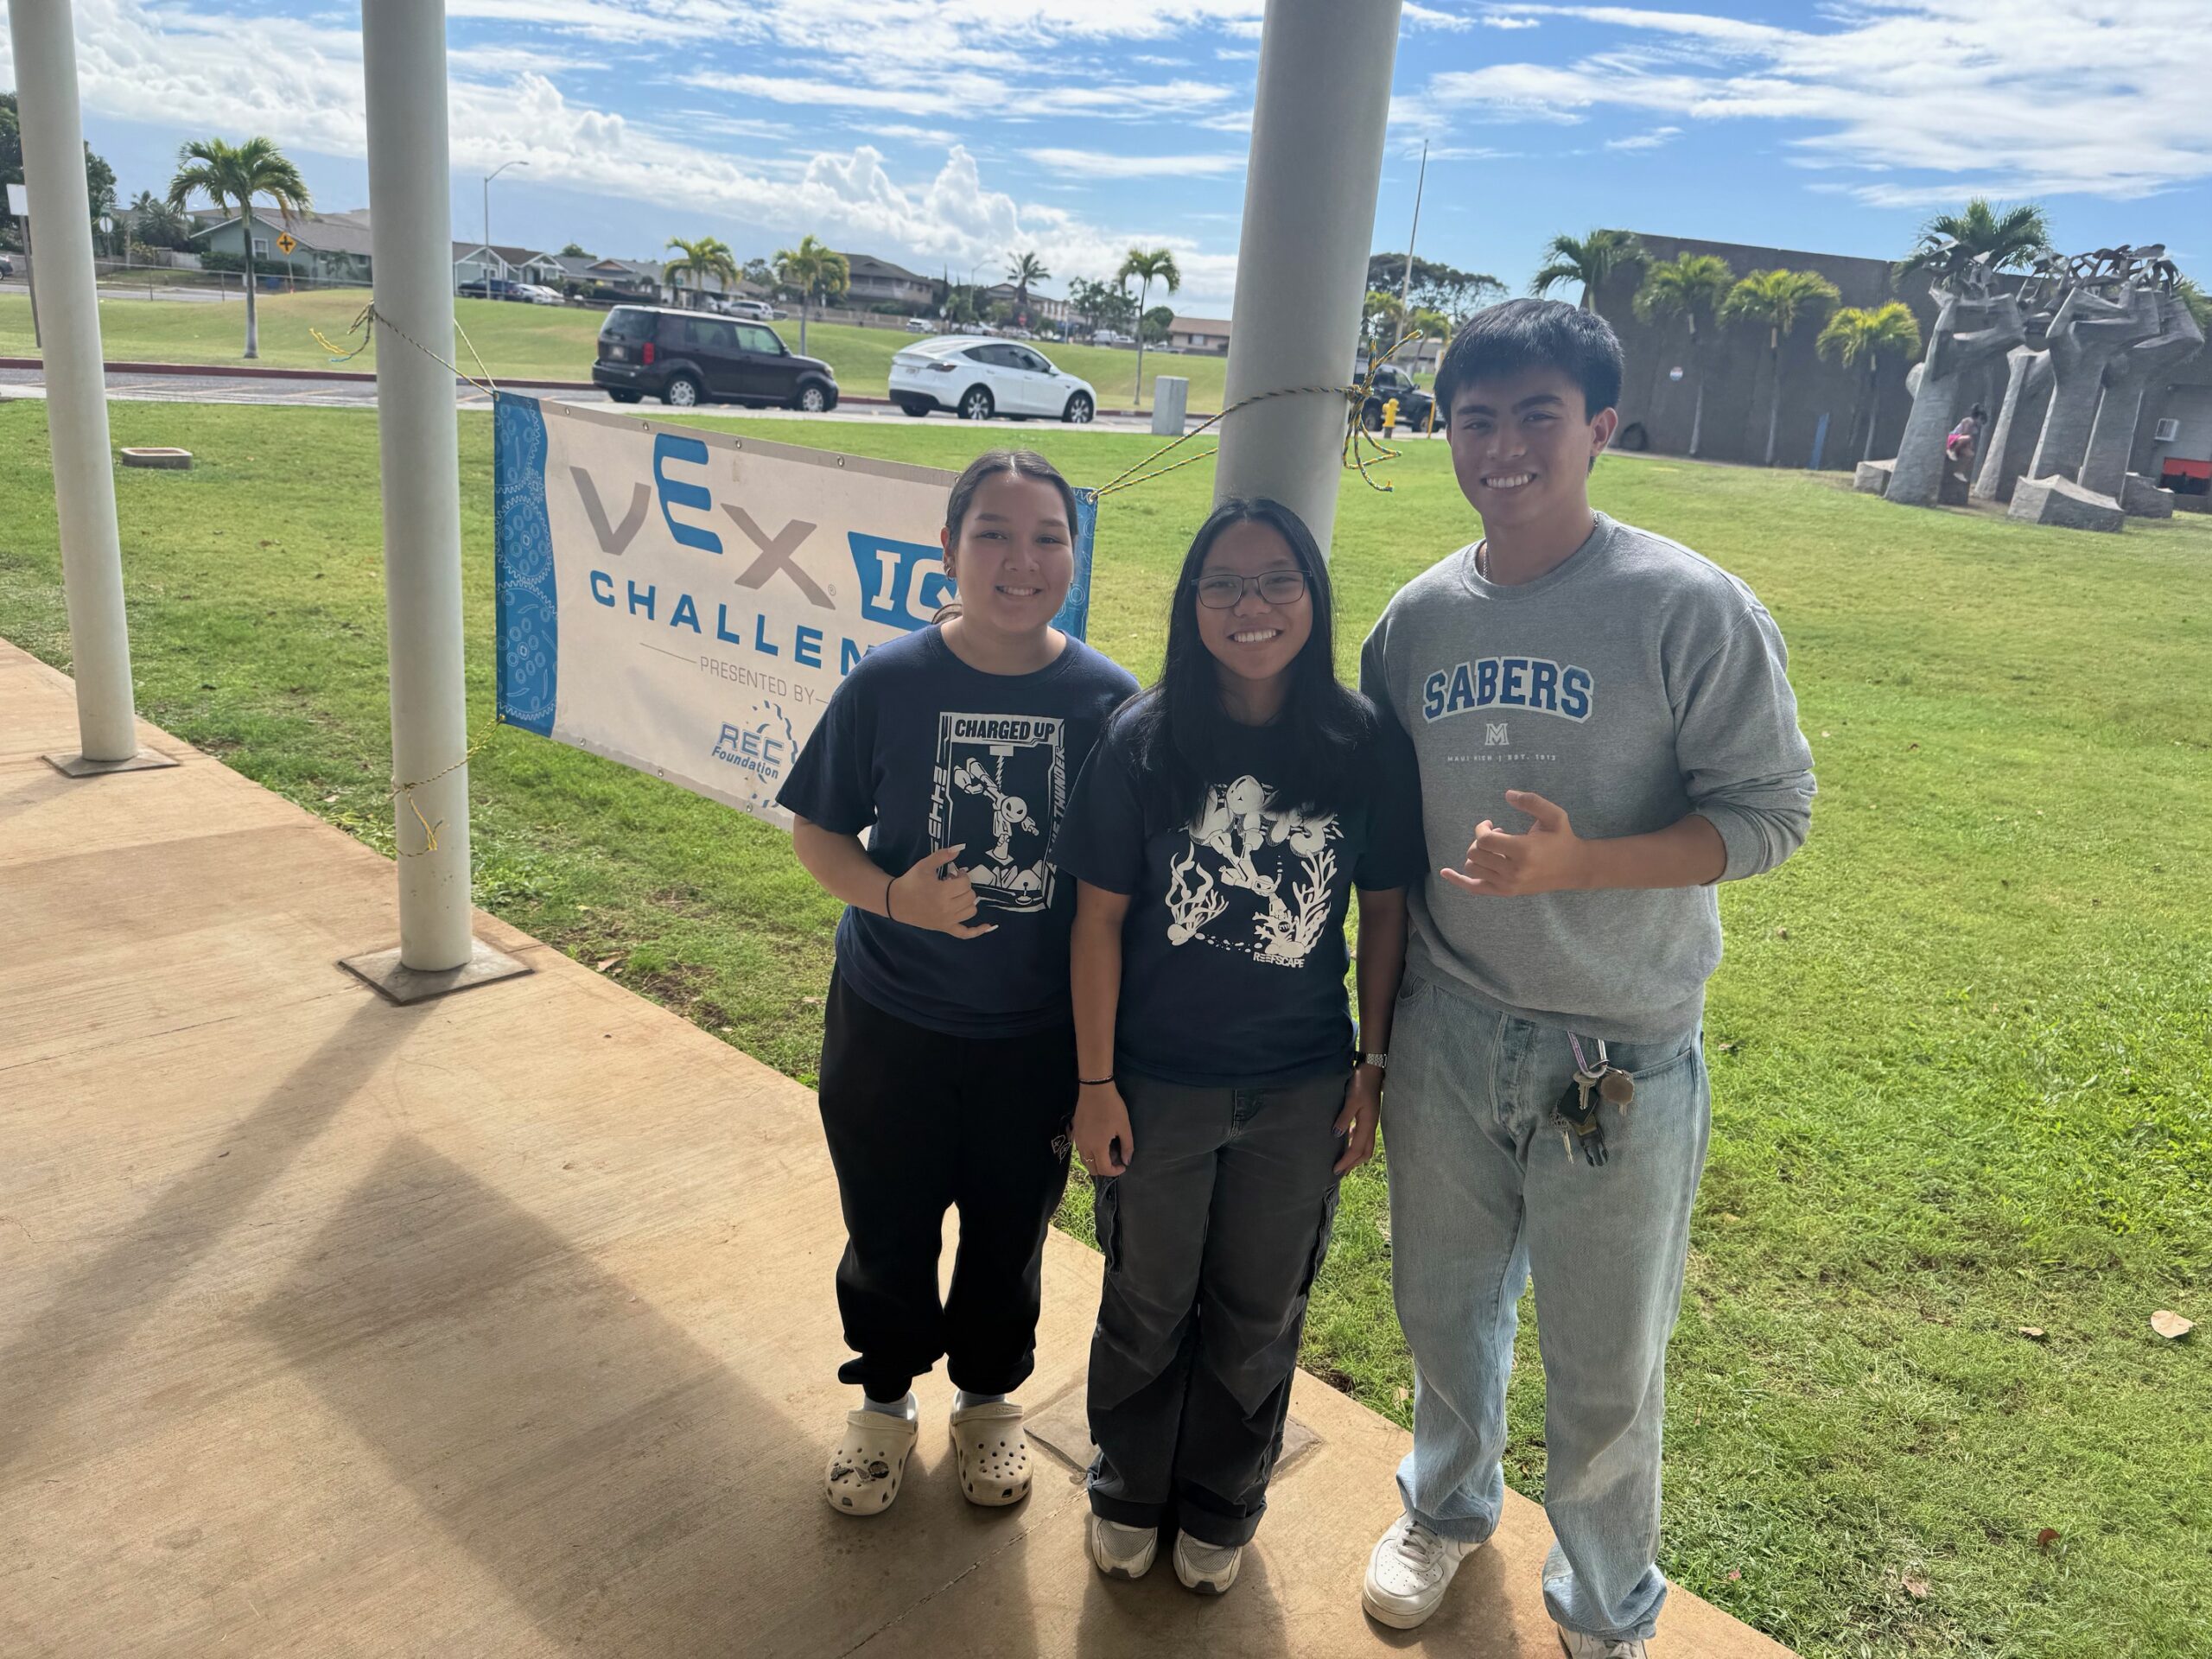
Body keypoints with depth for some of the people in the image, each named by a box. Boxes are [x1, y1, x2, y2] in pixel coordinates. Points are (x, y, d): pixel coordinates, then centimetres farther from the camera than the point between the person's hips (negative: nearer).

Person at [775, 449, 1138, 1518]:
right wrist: (894, 898, -22)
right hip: (891, 1026, 0)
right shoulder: (889, 684, -12)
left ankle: (989, 1400, 47)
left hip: (1039, 1037, 1)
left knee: (1008, 1237, 19)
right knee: (886, 1231, 16)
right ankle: (886, 1399, 45)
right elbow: (815, 831, -2)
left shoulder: (1109, 699, -11)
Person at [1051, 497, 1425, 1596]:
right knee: (1148, 1306, 20)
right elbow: (1099, 917, -8)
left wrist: (1371, 1070, 1)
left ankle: (1220, 1509, 46)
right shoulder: (1143, 741, -13)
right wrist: (1096, 1083, -7)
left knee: (1257, 1317, 20)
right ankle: (1128, 1493, 47)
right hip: (1157, 1085, -1)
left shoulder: (1366, 748, -10)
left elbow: (1384, 909, -1)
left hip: (1301, 1093, 1)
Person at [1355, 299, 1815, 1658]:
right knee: (1444, 1307, 22)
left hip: (1620, 1056, -4)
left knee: (1607, 1364, 12)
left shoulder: (1691, 607, -14)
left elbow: (1770, 810, -13)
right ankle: (1450, 1505, 52)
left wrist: (1577, 863, -29)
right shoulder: (1418, 616, 1)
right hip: (1448, 1033, 4)